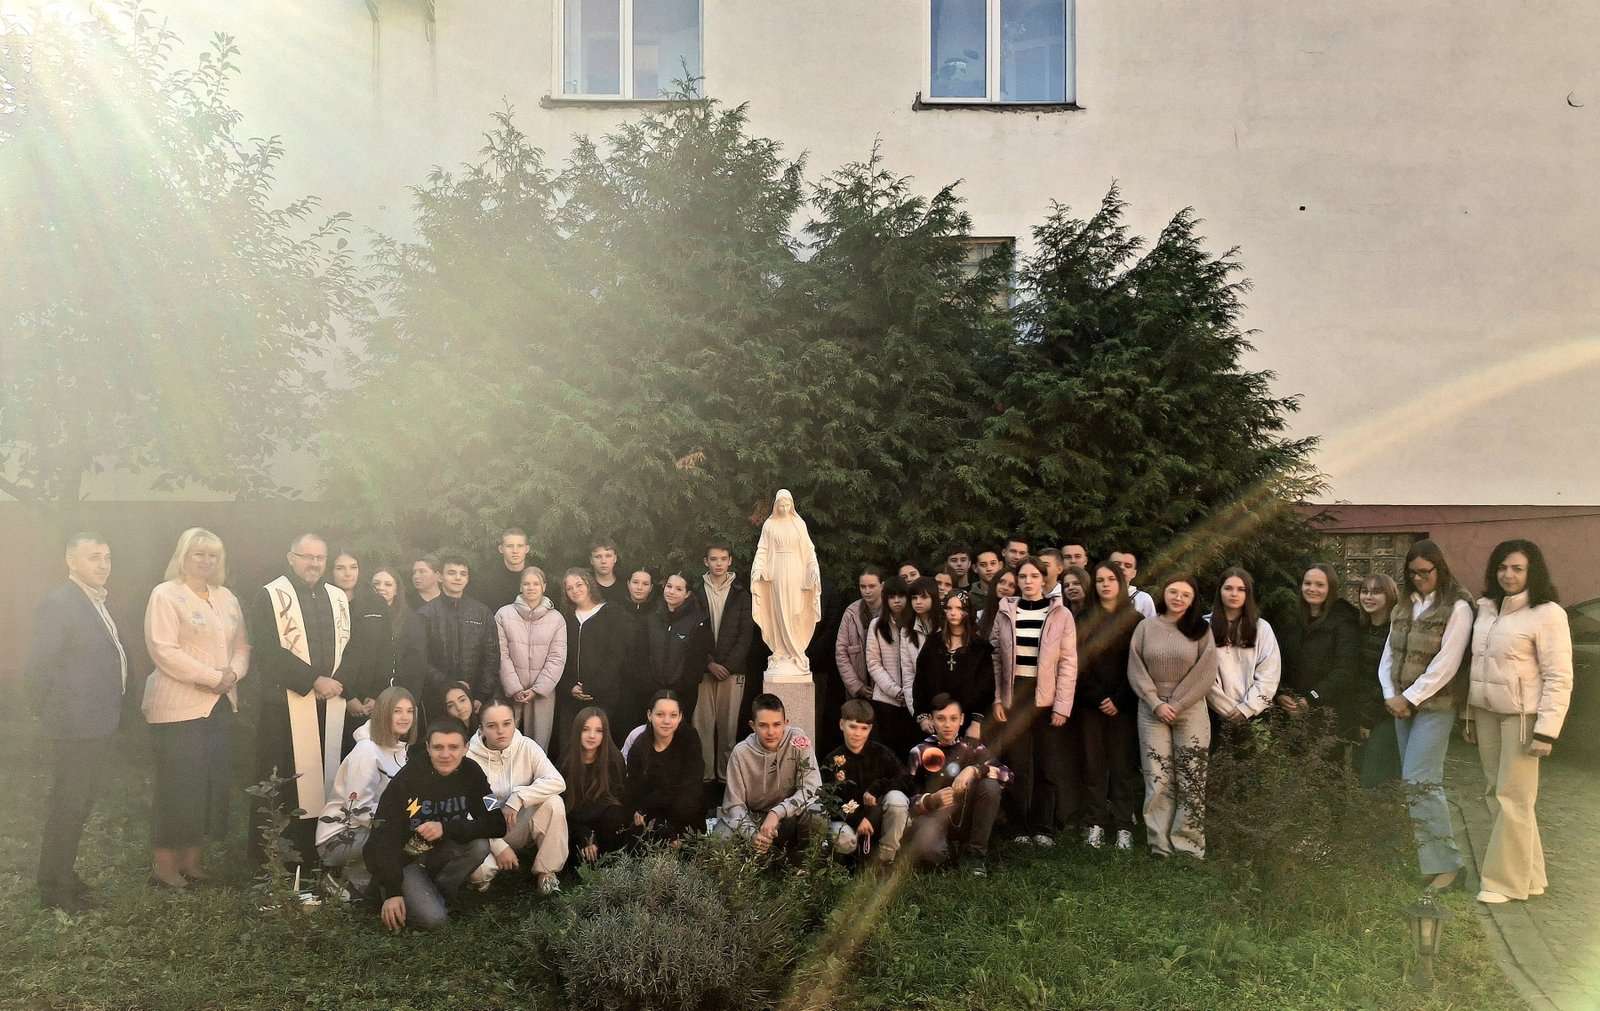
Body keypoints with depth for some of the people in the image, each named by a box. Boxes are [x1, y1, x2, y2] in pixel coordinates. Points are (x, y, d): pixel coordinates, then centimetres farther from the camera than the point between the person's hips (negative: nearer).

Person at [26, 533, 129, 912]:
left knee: (81, 804, 19)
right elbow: (38, 668, -20)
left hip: (100, 726, 9)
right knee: (66, 806, 4)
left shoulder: (97, 602, 12)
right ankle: (54, 888, 17)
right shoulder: (58, 604, -16)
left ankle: (64, 875, 33)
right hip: (76, 728, -9)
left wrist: (112, 714, 10)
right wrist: (53, 712, -10)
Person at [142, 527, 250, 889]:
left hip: (220, 704, 6)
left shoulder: (226, 597, 15)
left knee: (213, 782, 7)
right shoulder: (166, 595, -6)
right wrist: (213, 677, -17)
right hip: (178, 706, -6)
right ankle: (164, 862, 9)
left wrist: (233, 672, -7)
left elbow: (241, 645, 14)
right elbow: (164, 650, -15)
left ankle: (191, 859, 16)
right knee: (178, 784, -3)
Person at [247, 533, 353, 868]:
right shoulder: (269, 597, -2)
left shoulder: (338, 598, 15)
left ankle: (315, 847, 13)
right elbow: (268, 652, -10)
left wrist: (339, 684, -2)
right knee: (284, 779, -2)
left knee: (323, 775, 5)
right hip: (286, 704, -5)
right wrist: (313, 681, -14)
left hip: (331, 704, 5)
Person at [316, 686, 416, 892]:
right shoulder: (367, 751, -17)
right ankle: (358, 875, -6)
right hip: (338, 837, -8)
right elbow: (359, 808, -22)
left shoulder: (403, 748, 5)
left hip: (369, 830, 8)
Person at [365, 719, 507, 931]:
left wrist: (446, 828, -29)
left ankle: (439, 895, -2)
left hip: (439, 853, 4)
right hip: (402, 860, -4)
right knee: (432, 918, -26)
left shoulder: (471, 773, -11)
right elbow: (383, 837, -18)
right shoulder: (407, 778, -20)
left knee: (479, 846, -25)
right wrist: (392, 892, -22)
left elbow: (497, 825, -16)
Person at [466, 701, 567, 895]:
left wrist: (517, 799, -30)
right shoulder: (469, 757, -15)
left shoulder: (526, 746, -10)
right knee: (478, 870, -35)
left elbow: (557, 782, -21)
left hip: (521, 826, 2)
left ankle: (545, 871, -11)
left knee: (553, 802, -27)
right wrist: (499, 847, -22)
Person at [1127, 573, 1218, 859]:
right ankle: (1160, 846, 4)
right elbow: (1136, 670, 2)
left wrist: (1176, 705, -8)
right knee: (1158, 781, -1)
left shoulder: (1201, 630, 3)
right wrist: (1156, 703, -8)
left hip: (1190, 711, 0)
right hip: (1152, 711, 1)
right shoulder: (1146, 627, 5)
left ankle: (1187, 847, 4)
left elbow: (1205, 674, -3)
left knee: (1190, 782, -2)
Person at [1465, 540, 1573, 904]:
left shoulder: (1547, 614, -9)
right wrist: (1470, 715, 12)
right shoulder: (1486, 609, 10)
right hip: (1486, 712, 7)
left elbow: (1559, 677, -12)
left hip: (1522, 715, -6)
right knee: (1495, 794, 10)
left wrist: (1546, 730, -16)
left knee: (1512, 797, -2)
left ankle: (1507, 880, 8)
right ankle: (1528, 873, 21)